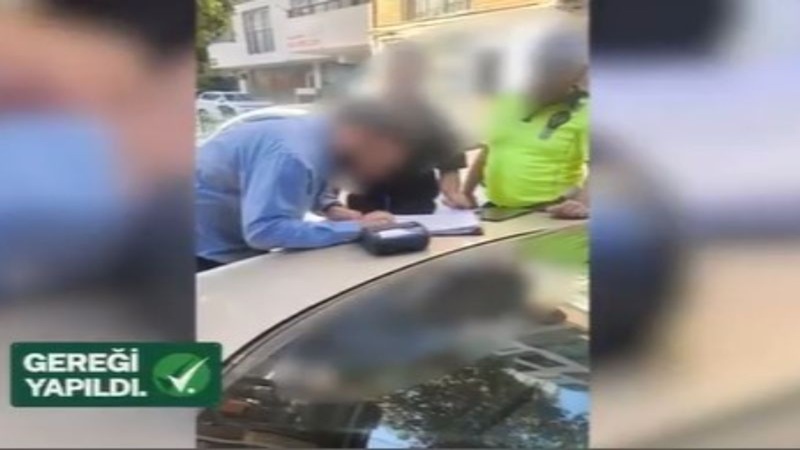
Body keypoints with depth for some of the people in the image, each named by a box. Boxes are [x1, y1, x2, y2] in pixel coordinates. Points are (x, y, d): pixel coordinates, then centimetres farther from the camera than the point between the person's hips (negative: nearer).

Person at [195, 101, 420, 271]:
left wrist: (331, 208, -7)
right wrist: (354, 228, -39)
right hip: (206, 245, -9)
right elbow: (263, 230, -44)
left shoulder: (322, 135, -5)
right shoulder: (293, 156, -35)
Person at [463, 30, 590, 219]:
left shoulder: (584, 113, -6)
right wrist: (466, 193, 20)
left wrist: (584, 204, -32)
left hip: (548, 216, -5)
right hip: (496, 212, 5)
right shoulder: (508, 103, 13)